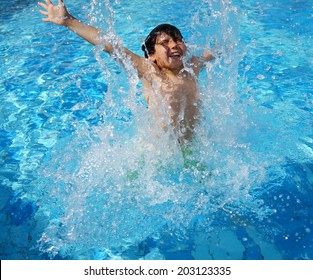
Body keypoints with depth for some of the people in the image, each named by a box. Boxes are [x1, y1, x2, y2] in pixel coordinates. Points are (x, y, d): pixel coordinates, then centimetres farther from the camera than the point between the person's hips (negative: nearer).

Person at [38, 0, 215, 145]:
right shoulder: (150, 72, -13)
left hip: (193, 147, 4)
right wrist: (68, 21, -16)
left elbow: (213, 52, 20)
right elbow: (109, 44, -17)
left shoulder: (192, 67, -2)